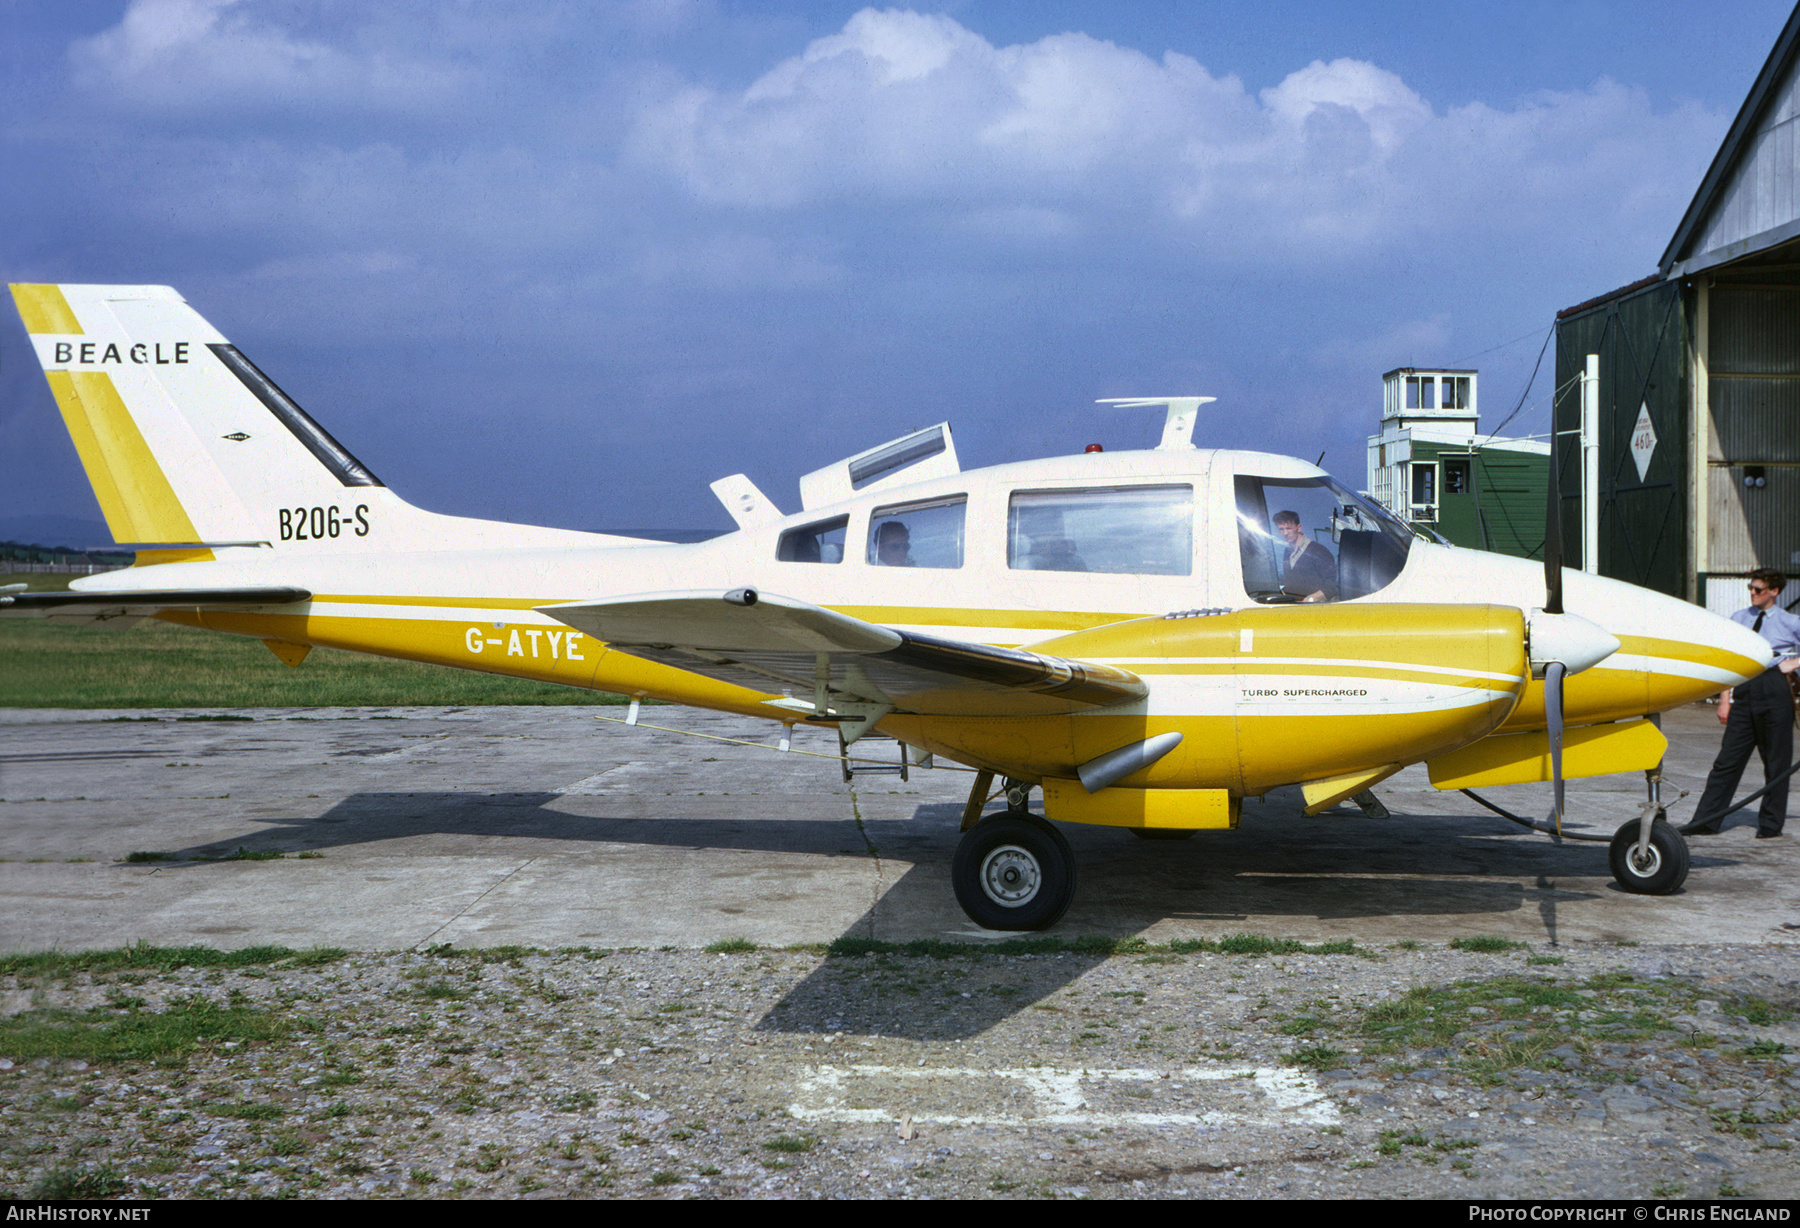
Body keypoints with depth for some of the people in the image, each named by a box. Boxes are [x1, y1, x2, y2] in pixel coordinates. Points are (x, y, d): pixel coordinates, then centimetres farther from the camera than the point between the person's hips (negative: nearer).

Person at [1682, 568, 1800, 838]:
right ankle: (1706, 821, 2)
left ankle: (1770, 824, 15)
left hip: (1775, 691, -2)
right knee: (1728, 758, 1)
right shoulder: (1738, 619, 13)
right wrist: (1725, 700, 7)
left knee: (1776, 762, 4)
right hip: (1744, 692, 2)